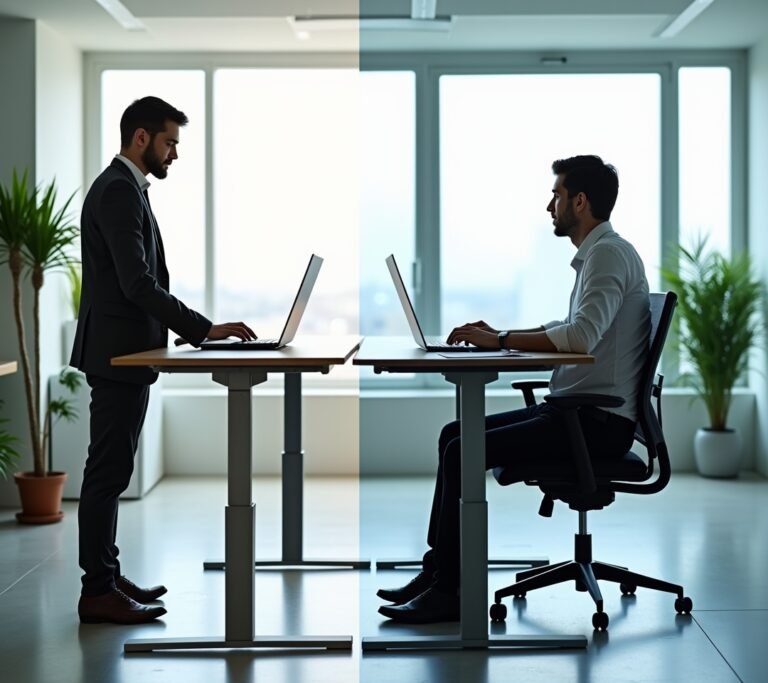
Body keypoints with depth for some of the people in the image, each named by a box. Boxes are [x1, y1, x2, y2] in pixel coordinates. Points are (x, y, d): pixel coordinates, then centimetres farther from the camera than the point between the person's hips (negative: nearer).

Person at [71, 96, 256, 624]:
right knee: (109, 471, -6)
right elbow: (137, 283, -24)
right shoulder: (118, 191, -16)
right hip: (119, 354, -11)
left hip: (124, 352, 11)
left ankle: (106, 576, 21)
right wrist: (203, 329, -24)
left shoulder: (125, 188, 17)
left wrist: (194, 329, 16)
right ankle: (98, 591, -2)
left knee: (111, 471, 14)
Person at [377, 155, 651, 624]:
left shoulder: (609, 254, -15)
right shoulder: (597, 253, 18)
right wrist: (500, 334, 13)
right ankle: (439, 567, 10)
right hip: (577, 410, 11)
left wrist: (501, 341, -20)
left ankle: (448, 591, -9)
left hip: (599, 421, -11)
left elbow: (582, 336, -29)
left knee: (464, 453, -17)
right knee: (455, 434, 9)